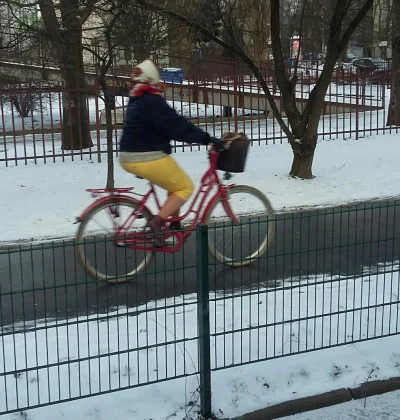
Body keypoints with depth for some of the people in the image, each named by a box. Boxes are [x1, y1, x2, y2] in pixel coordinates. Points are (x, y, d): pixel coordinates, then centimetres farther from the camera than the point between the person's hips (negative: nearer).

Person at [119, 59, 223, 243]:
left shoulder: (137, 100, 14)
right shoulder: (152, 102, -18)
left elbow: (171, 124, 20)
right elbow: (177, 126, -22)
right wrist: (208, 139, -19)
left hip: (129, 156, 10)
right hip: (148, 158, -10)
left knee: (176, 184, 24)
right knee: (185, 187, 4)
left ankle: (174, 224, 25)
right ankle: (156, 223, -9)